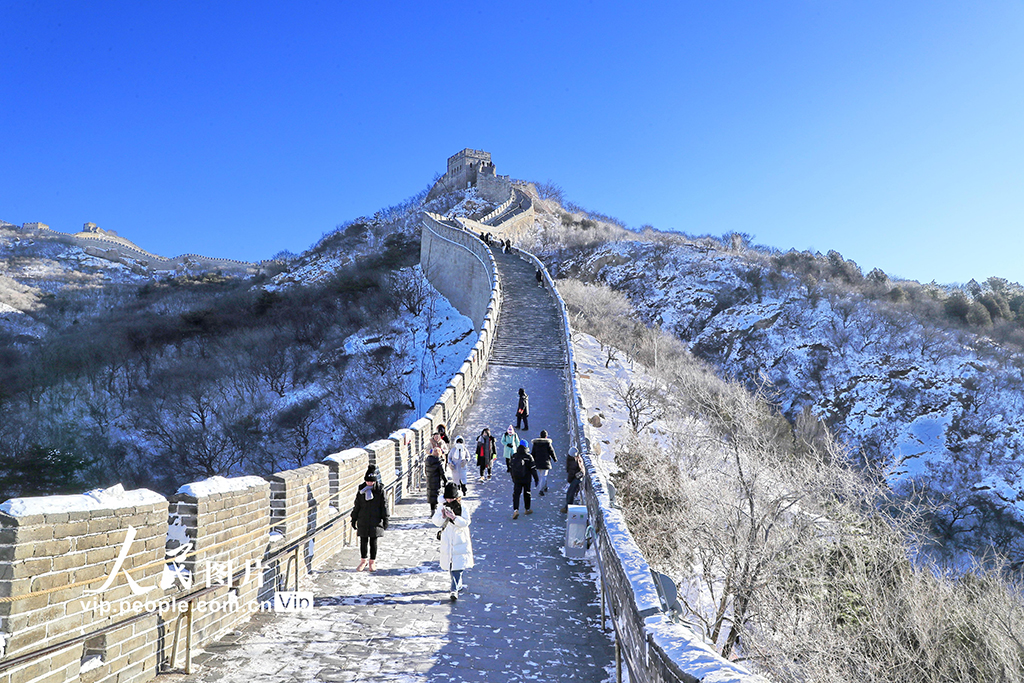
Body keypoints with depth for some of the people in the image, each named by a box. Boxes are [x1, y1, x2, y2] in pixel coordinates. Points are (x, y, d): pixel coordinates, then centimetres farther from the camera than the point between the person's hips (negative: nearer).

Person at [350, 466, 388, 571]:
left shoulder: (380, 490, -3)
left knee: (373, 542, 5)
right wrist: (353, 519, 10)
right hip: (363, 521, 2)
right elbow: (356, 506, 9)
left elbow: (384, 505, 1)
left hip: (375, 521, -2)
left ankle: (372, 562, 17)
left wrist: (385, 519, 0)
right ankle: (363, 561, 22)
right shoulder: (361, 490, 2)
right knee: (363, 541, 7)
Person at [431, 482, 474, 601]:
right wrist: (443, 516, -30)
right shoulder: (442, 508, 1)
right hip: (447, 543, 3)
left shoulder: (463, 509, -6)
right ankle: (458, 584, 36)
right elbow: (436, 521, -9)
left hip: (460, 543, -3)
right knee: (450, 566, 14)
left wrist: (454, 517, -33)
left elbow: (465, 522, -18)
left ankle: (454, 589, -11)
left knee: (458, 566, -11)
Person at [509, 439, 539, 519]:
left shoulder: (514, 456, 0)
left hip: (516, 479, 2)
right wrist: (536, 478, -1)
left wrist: (513, 478, 20)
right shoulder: (529, 457, -10)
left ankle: (515, 510, -20)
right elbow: (532, 469, -10)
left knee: (516, 494, -1)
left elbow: (511, 468, 8)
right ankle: (527, 509, 28)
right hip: (526, 480, -1)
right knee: (526, 494, 15)